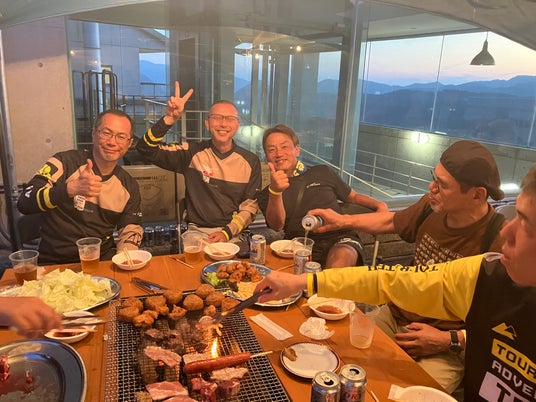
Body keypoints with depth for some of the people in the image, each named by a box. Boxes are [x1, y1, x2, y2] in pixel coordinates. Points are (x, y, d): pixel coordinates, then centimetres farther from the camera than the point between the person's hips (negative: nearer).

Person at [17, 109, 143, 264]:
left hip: (104, 261, 3)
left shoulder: (129, 185, 7)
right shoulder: (65, 162, -6)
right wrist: (70, 189, -34)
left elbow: (131, 229, 11)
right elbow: (24, 203, -16)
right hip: (54, 263, -2)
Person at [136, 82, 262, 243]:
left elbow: (251, 206, 4)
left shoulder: (251, 161, 3)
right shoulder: (192, 153, 0)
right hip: (197, 231, 0)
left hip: (233, 233, 1)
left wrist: (227, 232, -10)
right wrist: (169, 119, -22)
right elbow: (147, 149, -8)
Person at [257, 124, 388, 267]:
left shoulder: (322, 173, 20)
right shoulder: (267, 194, 16)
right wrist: (275, 191, -22)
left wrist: (379, 204, 9)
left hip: (340, 239, 1)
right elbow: (277, 226, -4)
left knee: (341, 256, -35)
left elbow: (354, 197, 30)